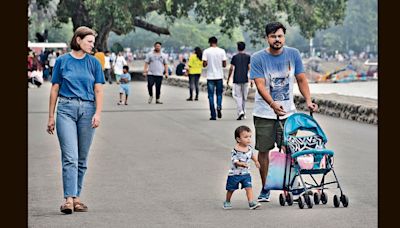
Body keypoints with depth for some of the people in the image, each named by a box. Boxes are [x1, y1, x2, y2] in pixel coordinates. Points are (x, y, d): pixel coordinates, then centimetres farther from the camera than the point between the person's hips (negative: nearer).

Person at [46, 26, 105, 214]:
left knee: (82, 158, 6)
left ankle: (77, 197, 15)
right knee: (70, 157, -12)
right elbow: (55, 89, 8)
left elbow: (98, 91, 6)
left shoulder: (94, 63, 9)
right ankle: (69, 199, -17)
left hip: (87, 109, 2)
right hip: (66, 109, -2)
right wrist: (51, 116, 6)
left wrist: (98, 113, -8)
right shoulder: (62, 61, 5)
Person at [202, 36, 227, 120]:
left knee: (211, 96, 5)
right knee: (219, 94, 16)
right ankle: (219, 107, -12)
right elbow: (224, 65, -1)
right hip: (219, 76, 1)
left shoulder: (206, 51, -5)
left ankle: (213, 115, 2)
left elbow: (204, 64, -8)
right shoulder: (222, 51, -1)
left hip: (210, 76, -1)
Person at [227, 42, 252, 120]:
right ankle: (243, 113, 17)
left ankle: (240, 112, -20)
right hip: (245, 80, 2)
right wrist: (251, 80, 2)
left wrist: (228, 79, 7)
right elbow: (250, 68, -2)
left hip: (237, 80, -2)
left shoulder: (235, 57, -1)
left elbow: (231, 69, -2)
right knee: (244, 97, 11)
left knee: (238, 96, -2)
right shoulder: (248, 57, 2)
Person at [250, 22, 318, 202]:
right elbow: (260, 86, -18)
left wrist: (308, 101, -7)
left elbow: (301, 79, 6)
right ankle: (265, 189, 14)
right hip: (264, 113, -2)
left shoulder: (293, 54, 0)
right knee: (263, 150, 2)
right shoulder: (258, 58, -10)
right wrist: (273, 104, -33)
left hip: (288, 112, 2)